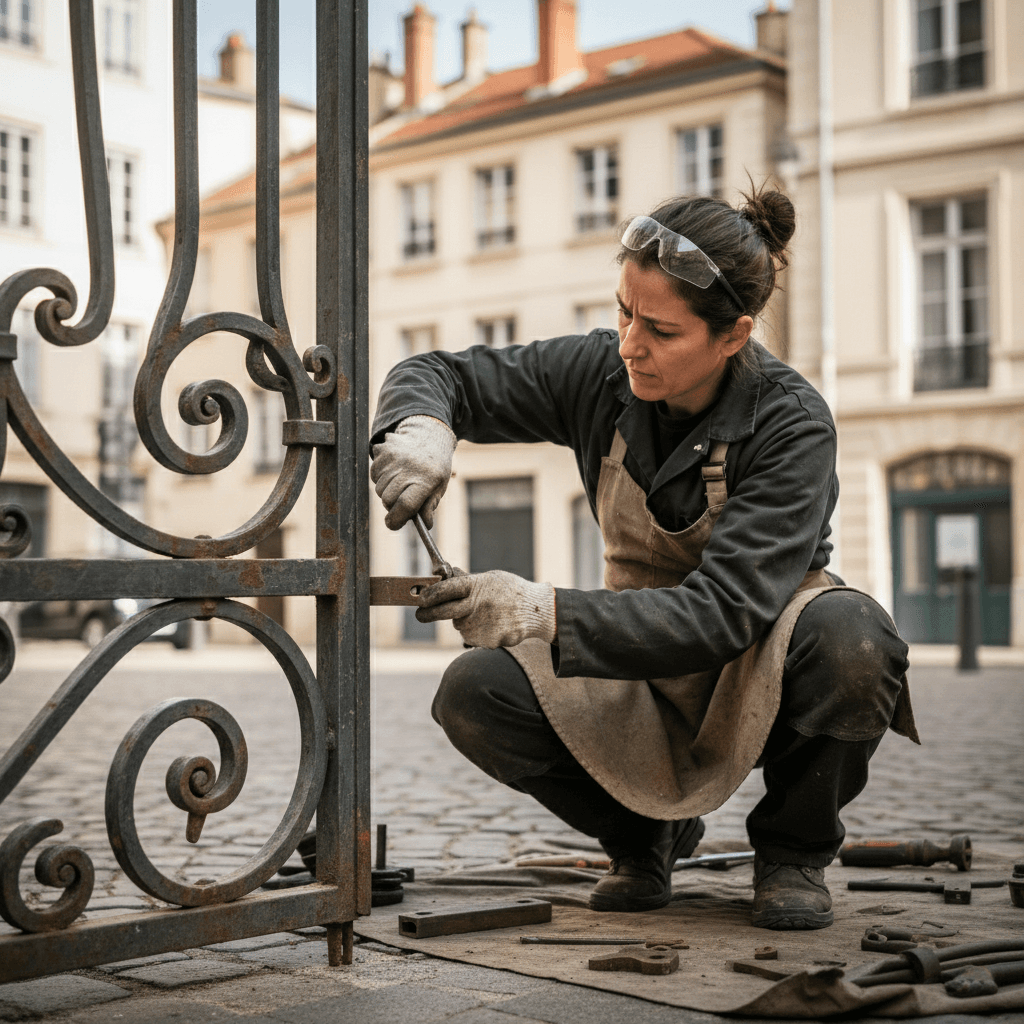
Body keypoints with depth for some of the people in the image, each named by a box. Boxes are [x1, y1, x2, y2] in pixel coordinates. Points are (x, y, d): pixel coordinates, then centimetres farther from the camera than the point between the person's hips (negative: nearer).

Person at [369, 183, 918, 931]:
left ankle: (794, 850, -5)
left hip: (766, 671, -3)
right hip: (648, 681, 3)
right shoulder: (602, 374, -13)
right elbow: (437, 374, -4)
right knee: (475, 696, -24)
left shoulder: (792, 424, -25)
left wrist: (546, 614, -45)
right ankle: (646, 834, 7)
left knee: (850, 642, -38)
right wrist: (421, 427, -29)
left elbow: (723, 613, -35)